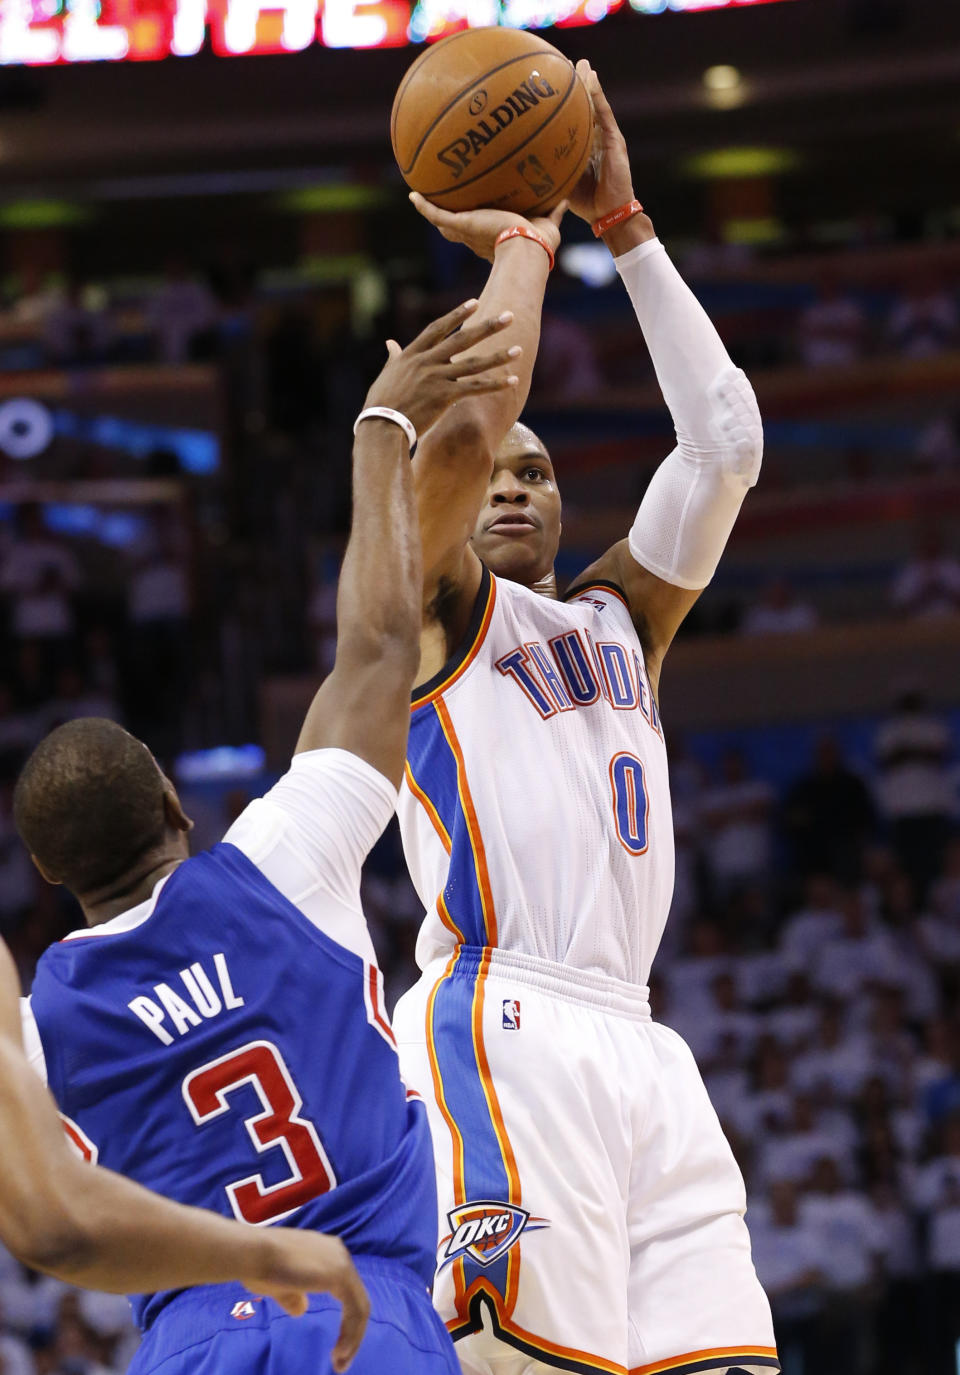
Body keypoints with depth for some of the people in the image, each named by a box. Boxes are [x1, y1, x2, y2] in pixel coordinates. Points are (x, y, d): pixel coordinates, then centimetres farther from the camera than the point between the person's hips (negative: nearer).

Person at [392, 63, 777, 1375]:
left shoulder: (617, 620, 28)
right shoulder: (431, 605, 11)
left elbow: (725, 442, 19)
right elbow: (464, 422, -8)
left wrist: (624, 221, 17)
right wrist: (522, 240, 7)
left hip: (636, 1043, 7)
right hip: (499, 1029, -7)